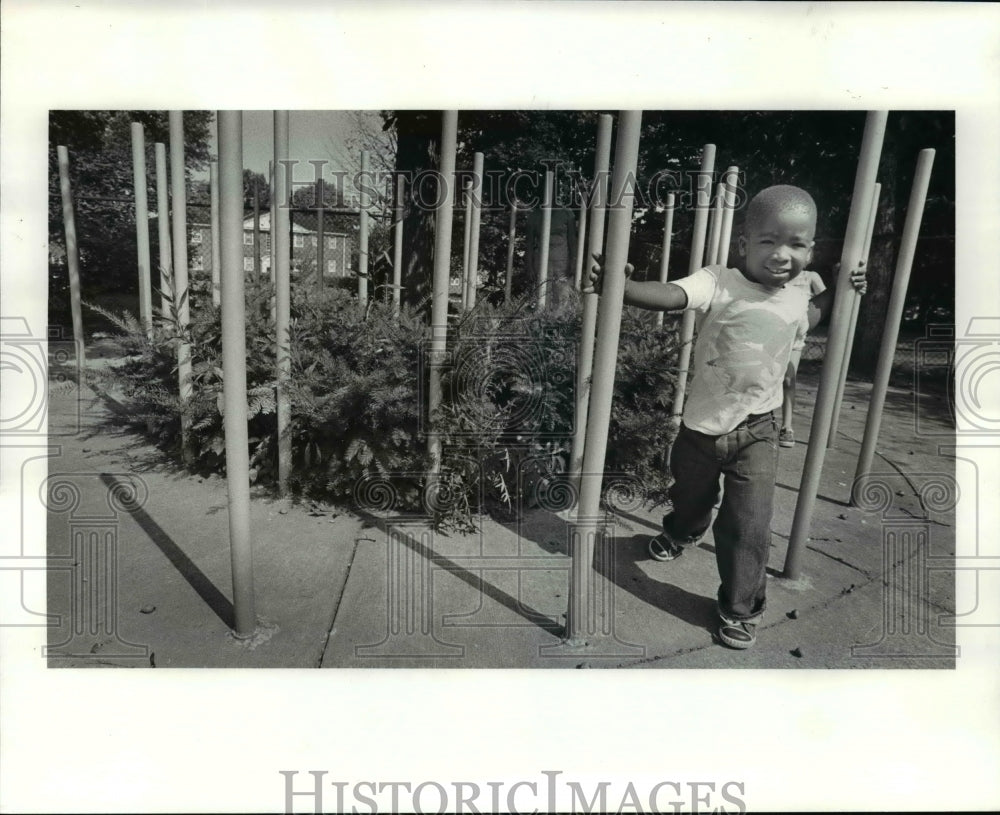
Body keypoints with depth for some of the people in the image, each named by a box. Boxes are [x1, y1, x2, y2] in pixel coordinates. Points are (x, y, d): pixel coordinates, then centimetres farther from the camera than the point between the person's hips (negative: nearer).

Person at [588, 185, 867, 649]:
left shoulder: (795, 299, 1)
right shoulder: (717, 284, -17)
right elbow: (671, 296, -38)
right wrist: (619, 287, -57)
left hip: (756, 432, 2)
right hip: (701, 425, -2)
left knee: (747, 526, -2)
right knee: (690, 499, 23)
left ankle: (740, 610, 20)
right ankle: (680, 534, 59)